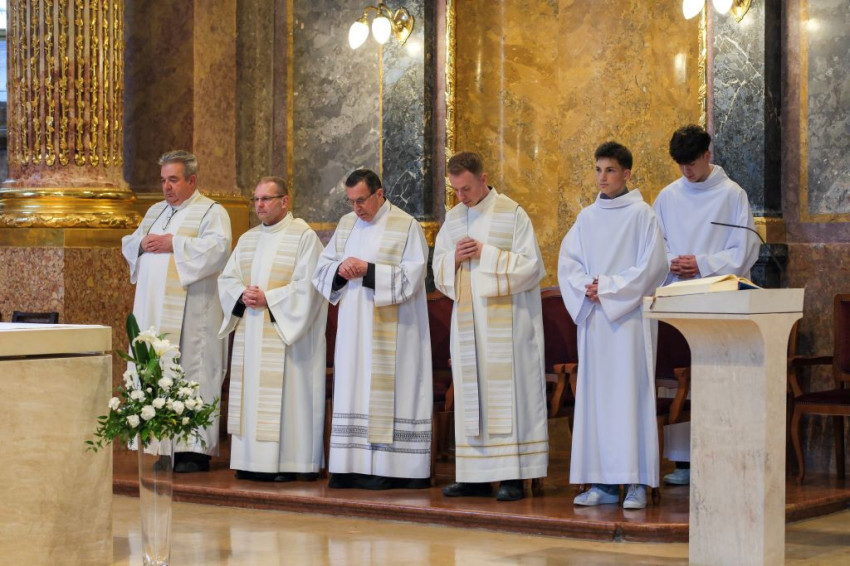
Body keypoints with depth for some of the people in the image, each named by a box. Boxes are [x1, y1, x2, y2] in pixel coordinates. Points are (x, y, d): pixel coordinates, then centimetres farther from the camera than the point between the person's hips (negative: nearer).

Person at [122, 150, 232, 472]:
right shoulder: (156, 212, 21)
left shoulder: (211, 212, -1)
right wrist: (143, 243, -2)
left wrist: (172, 244, -16)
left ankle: (196, 450, -6)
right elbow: (128, 244, 21)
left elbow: (217, 247, -17)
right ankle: (167, 448, 7)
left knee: (192, 372, -8)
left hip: (191, 311, -7)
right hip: (154, 310, 7)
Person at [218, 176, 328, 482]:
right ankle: (252, 460, 10)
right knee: (252, 394, 6)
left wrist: (268, 299, -16)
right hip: (250, 335, 7)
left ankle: (287, 462, -5)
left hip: (286, 331, -7)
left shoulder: (304, 237, -5)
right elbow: (227, 278, 13)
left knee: (285, 395, -7)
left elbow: (306, 287, -13)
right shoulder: (248, 239, 16)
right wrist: (243, 295, -7)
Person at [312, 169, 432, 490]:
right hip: (353, 328, 6)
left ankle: (385, 468, -4)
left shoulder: (406, 226, -6)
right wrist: (340, 269, -8)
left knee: (383, 391, -6)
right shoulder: (346, 225, 12)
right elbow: (322, 268, 14)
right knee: (353, 389, 4)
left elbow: (411, 277, -12)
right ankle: (352, 466, 6)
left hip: (389, 331, -6)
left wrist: (368, 270, -18)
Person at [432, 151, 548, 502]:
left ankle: (513, 476, -4)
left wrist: (486, 254, -14)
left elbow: (531, 266, -8)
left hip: (505, 323, -5)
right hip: (467, 323, 5)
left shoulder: (512, 214, -4)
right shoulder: (453, 219, 12)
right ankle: (476, 476, 9)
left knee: (506, 392, -6)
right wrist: (455, 259, -7)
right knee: (471, 394, 5)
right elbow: (439, 271, 15)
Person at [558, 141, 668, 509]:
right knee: (595, 395, 3)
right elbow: (567, 264, 9)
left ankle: (637, 482, -5)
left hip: (629, 317, -5)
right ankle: (602, 482, 6)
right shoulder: (587, 217, 14)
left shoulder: (642, 214, -2)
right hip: (593, 319, 5)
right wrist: (587, 288, -10)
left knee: (630, 393, -7)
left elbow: (649, 268, -10)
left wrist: (605, 287, -11)